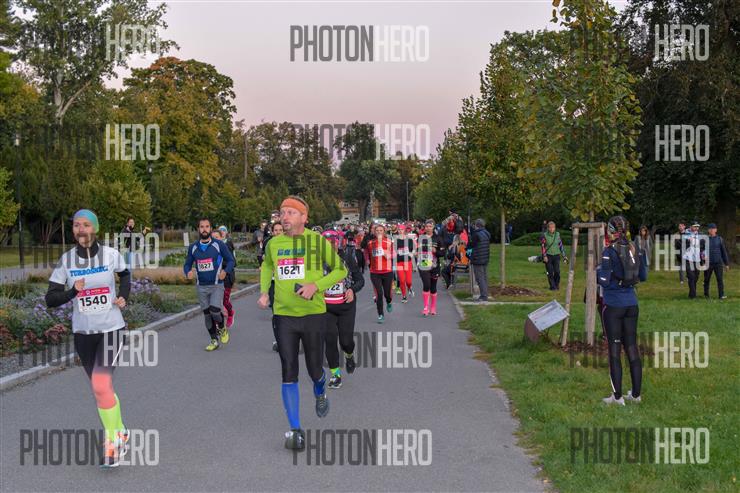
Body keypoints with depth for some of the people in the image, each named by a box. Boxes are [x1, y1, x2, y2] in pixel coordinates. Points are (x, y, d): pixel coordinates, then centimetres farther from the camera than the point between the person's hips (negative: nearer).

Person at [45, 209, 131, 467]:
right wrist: (72, 292, -23)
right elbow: (50, 299, -6)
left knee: (101, 385, -18)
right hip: (82, 332, 3)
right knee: (101, 387, 13)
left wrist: (123, 296, -2)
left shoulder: (111, 255, -7)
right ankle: (120, 432, 34)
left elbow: (125, 275, 16)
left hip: (111, 328, -3)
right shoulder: (66, 260, -5)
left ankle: (112, 441, -2)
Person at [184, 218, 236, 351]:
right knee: (207, 314, 8)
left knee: (215, 310, -19)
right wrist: (188, 272, -12)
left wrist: (225, 271, -20)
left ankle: (222, 329, 12)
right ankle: (214, 340, 22)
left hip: (217, 285, -4)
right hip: (201, 286, 4)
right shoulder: (193, 247, 5)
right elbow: (187, 264, 11)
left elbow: (231, 260, -1)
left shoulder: (219, 245, -4)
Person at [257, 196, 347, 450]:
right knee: (289, 374, -3)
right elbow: (267, 266, 26)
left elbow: (340, 269, -1)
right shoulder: (273, 244, 4)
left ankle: (320, 393, 46)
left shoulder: (318, 241, -7)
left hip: (313, 313, -2)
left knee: (314, 370, 9)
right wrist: (264, 291, 9)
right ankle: (296, 430, 3)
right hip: (284, 315, 2)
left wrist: (316, 286, -16)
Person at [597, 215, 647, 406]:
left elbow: (604, 281, -16)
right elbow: (643, 277, 11)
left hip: (613, 306, -5)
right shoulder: (636, 250, 4)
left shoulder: (609, 252, -14)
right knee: (632, 347, 12)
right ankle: (636, 393, 18)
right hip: (631, 304, 5)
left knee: (614, 349, 1)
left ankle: (617, 396, 3)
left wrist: (596, 271, 3)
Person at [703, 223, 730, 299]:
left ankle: (721, 295, -5)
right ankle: (706, 294, 20)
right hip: (708, 263, 0)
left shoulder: (719, 239, 5)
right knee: (707, 279, 7)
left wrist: (726, 263, 7)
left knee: (720, 279, -6)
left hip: (718, 263, 0)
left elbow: (724, 251, 8)